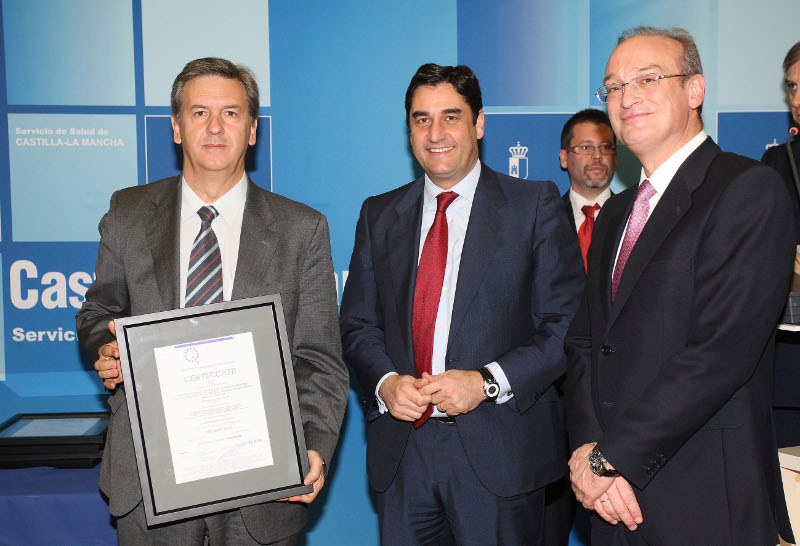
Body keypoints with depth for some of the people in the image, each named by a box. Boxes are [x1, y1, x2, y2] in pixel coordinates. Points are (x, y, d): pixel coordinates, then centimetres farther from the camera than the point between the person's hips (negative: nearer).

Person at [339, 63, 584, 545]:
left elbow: (569, 323, -6)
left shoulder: (535, 205, 0)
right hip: (401, 451, 3)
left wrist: (487, 382, -16)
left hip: (498, 455, -3)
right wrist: (385, 383, -7)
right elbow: (358, 323, 12)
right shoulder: (379, 215, 11)